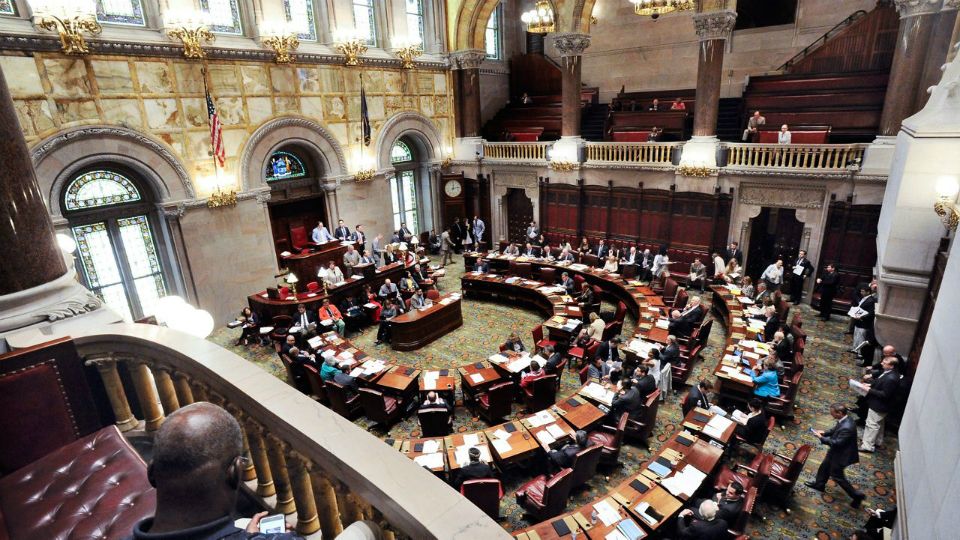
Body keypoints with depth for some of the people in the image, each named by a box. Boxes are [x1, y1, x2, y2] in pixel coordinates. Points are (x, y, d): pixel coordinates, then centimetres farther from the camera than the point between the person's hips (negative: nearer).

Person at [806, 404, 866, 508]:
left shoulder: (846, 427, -38)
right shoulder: (845, 419, -9)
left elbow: (837, 443, -31)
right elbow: (835, 429, 9)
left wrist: (822, 438, -22)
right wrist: (824, 432, -2)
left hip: (841, 454, -9)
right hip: (836, 451, 9)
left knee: (837, 476, 11)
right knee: (825, 467, 25)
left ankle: (857, 495, 27)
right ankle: (819, 484, 45)